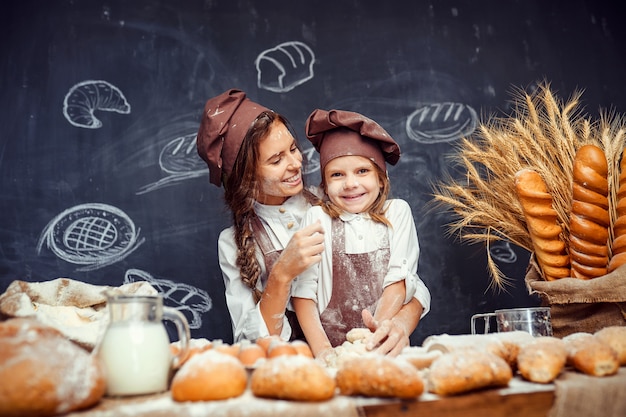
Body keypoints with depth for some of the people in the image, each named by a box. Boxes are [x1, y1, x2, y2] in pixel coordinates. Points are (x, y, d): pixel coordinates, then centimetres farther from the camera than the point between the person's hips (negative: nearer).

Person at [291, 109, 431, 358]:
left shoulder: (397, 211, 5)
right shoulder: (317, 218, 0)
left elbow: (398, 280, -3)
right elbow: (302, 290, -5)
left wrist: (379, 328, -16)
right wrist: (322, 349, -16)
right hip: (332, 341, -3)